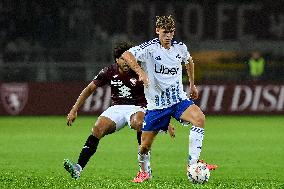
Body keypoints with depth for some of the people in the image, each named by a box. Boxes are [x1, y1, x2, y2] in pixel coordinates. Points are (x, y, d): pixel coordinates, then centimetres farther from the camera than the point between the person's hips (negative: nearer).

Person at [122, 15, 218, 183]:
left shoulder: (180, 47, 2)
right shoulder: (150, 48, -12)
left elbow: (189, 61, 26)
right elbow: (127, 55, -28)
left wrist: (192, 84, 30)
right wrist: (140, 72, -40)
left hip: (178, 99, 3)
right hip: (156, 104, -2)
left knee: (199, 118, -27)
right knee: (145, 146, -1)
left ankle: (193, 163, -22)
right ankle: (144, 172, 32)